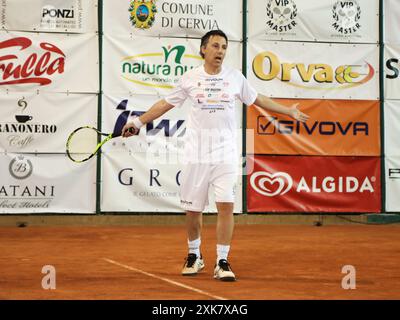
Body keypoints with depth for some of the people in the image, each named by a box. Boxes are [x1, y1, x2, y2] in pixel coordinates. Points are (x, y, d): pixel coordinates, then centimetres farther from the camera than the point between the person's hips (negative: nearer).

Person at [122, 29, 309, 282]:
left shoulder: (235, 77, 4)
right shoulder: (190, 78, 2)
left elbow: (258, 99, 18)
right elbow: (166, 103, 12)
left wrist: (289, 111, 16)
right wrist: (138, 121, 8)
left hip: (226, 154, 0)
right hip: (196, 154, 0)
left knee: (226, 205, -11)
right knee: (193, 209, 5)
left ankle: (222, 262, -2)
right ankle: (194, 256, 27)